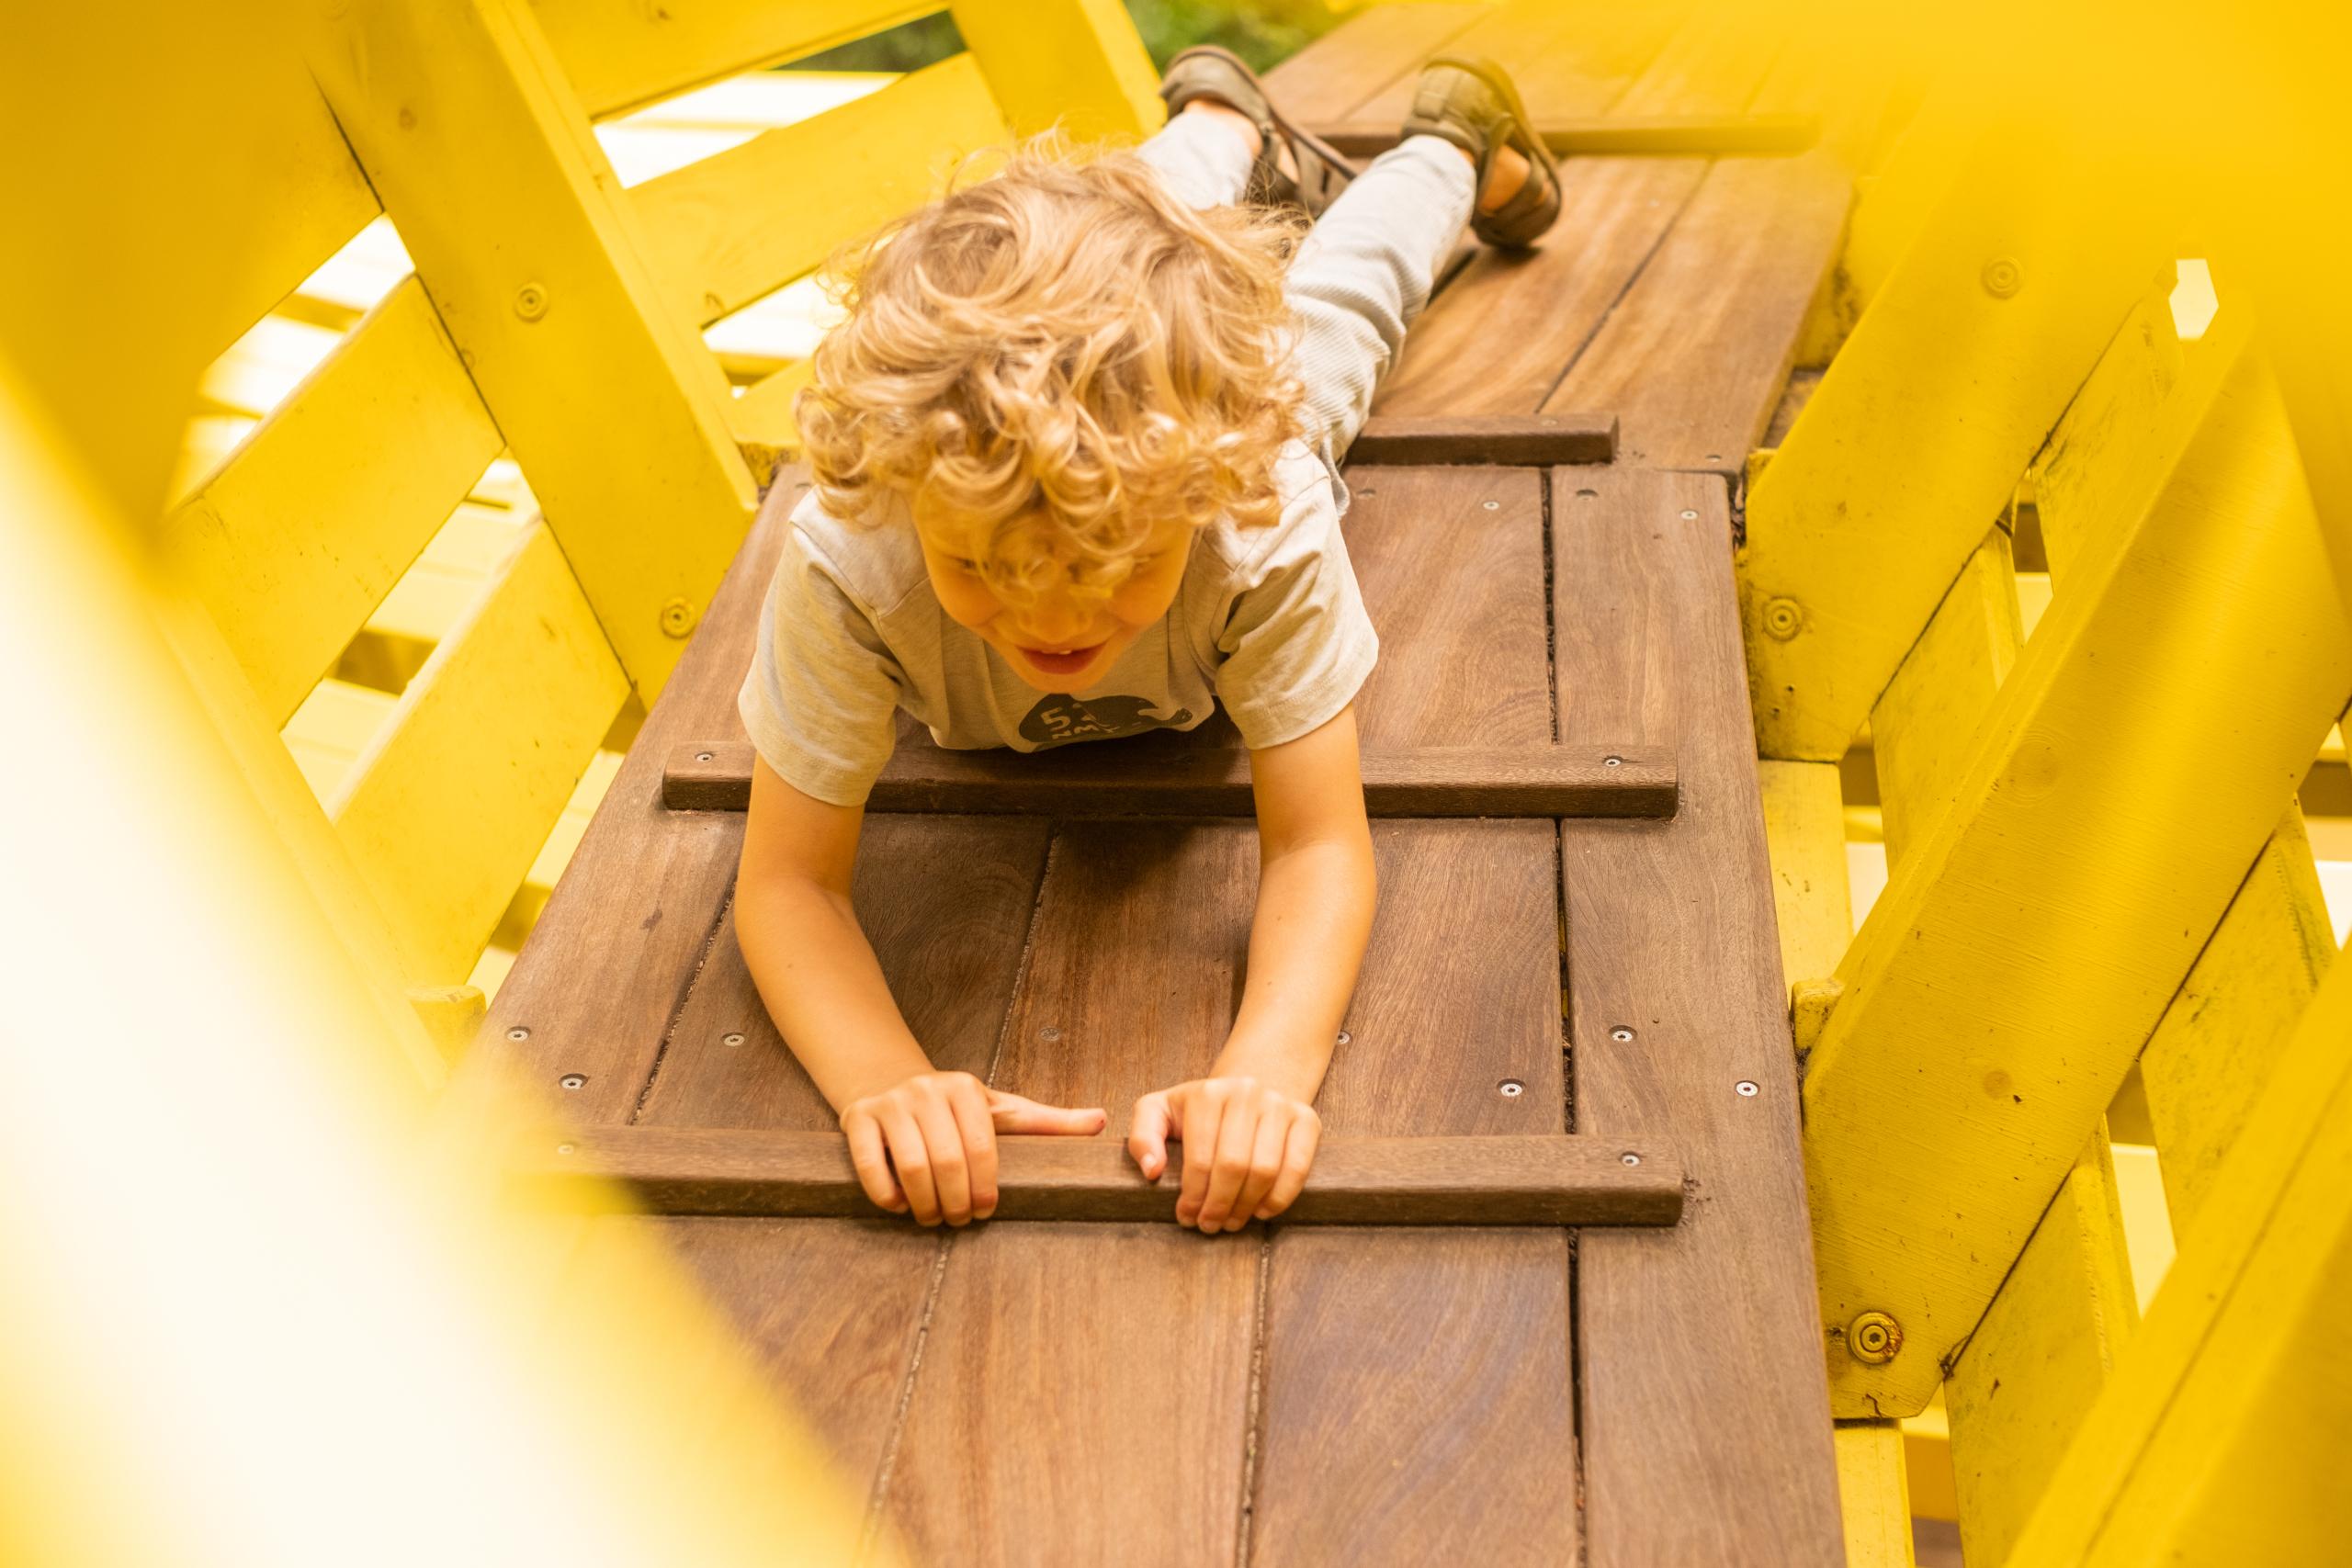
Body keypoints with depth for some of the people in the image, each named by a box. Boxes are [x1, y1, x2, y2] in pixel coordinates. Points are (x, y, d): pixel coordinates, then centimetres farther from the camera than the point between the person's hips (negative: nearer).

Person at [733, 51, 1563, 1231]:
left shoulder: (1267, 525, -53)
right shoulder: (844, 567, -52)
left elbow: (1318, 847, -46)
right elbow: (788, 881, -44)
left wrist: (1269, 1066, -65)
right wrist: (881, 1077, -64)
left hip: (1242, 419, -1)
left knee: (1332, 295, 35)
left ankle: (1453, 142, 65)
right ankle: (1222, 128, 66)